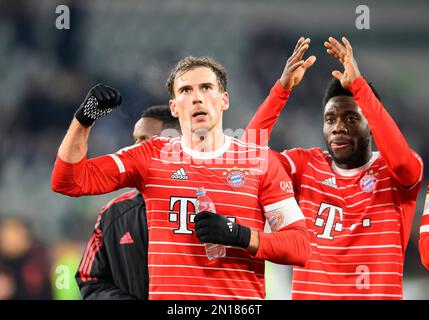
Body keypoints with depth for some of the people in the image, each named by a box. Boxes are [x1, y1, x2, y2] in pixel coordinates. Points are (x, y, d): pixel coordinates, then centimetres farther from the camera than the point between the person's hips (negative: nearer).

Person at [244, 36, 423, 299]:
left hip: (377, 293, -2)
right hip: (310, 293, 2)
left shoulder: (395, 172, 0)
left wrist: (358, 84, -25)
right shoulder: (306, 165, 8)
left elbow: (401, 159, -24)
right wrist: (283, 87, -15)